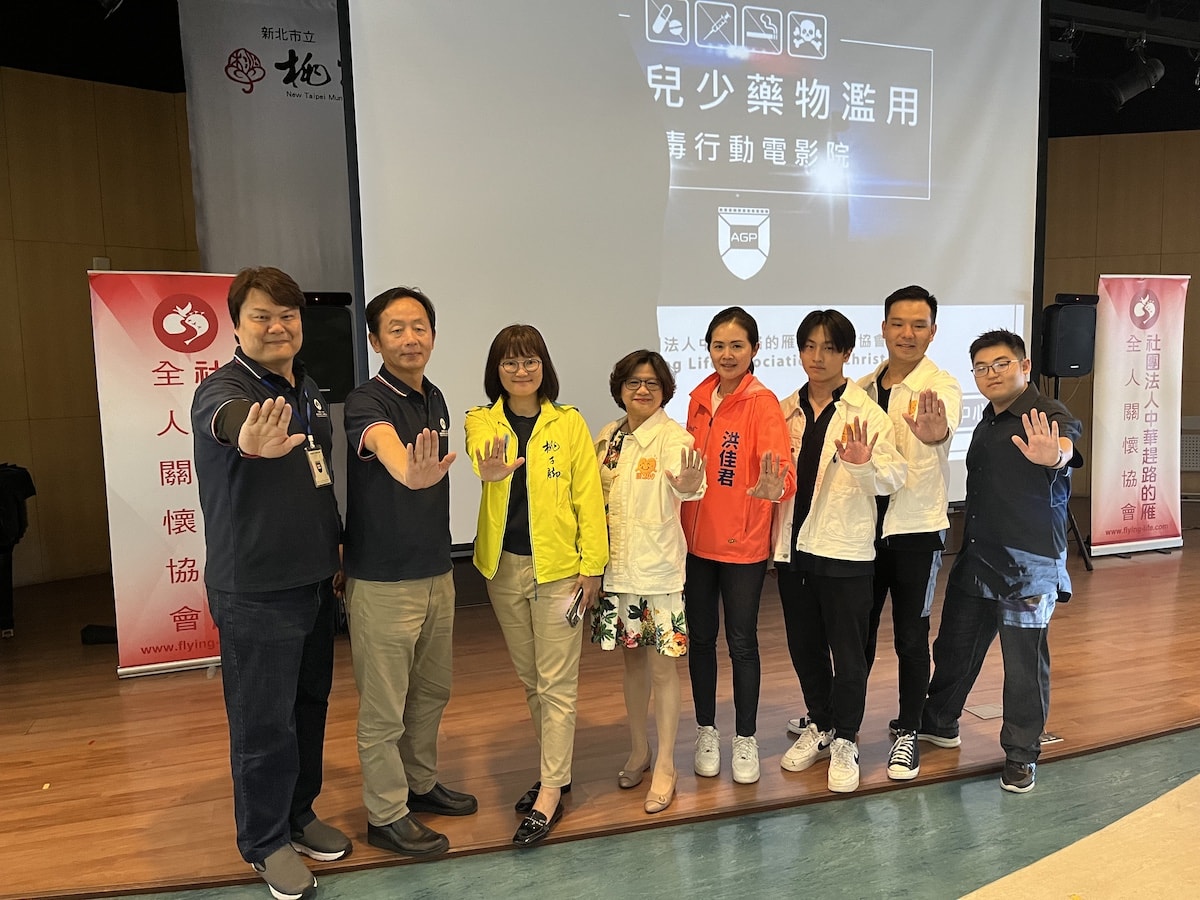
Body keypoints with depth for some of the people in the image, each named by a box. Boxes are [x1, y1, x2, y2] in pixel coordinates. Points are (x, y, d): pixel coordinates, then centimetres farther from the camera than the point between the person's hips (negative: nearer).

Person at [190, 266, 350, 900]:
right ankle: (266, 842, 26)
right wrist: (251, 436, -65)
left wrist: (336, 548, 21)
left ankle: (298, 814, 39)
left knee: (310, 707, 18)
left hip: (314, 584, 7)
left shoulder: (309, 392, 9)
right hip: (254, 593, -7)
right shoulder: (223, 388, -15)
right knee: (264, 723, 5)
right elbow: (225, 416, -42)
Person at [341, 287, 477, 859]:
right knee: (384, 707, 6)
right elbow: (384, 443, -43)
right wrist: (407, 472, -63)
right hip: (381, 582, -7)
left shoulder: (436, 400, 6)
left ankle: (421, 784, 40)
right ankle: (386, 816, 24)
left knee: (432, 690, 21)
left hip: (437, 574, 8)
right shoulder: (367, 402, -18)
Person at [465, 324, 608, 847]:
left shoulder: (569, 423, -4)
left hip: (557, 567, -3)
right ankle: (556, 771, 32)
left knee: (556, 683, 1)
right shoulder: (481, 422, 1)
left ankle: (550, 793, 11)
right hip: (503, 568, 4)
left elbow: (588, 497, -4)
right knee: (530, 679, 16)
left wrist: (592, 564, -8)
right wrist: (489, 472, -45)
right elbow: (480, 455, -22)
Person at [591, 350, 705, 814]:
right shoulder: (608, 437, 5)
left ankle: (665, 767, 18)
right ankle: (638, 750, 33)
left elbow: (686, 481, -34)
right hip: (616, 567, 5)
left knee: (662, 667, 3)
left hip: (658, 569, -5)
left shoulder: (672, 436, -12)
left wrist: (688, 481, -56)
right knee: (632, 660, 17)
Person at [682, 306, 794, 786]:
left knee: (741, 642, 7)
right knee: (701, 638, 14)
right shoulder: (699, 398, 4)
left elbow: (780, 464, -25)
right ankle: (706, 731, 32)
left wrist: (774, 486, -47)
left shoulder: (762, 403, -12)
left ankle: (745, 739, 26)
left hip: (743, 543, -5)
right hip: (696, 539, 5)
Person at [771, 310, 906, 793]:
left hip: (845, 549, -4)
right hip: (793, 545, 5)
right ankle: (819, 725, 35)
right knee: (804, 645, 15)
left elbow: (895, 477, -13)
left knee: (847, 650, 6)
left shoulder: (866, 412, -6)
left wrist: (864, 464, -31)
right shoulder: (784, 412, 8)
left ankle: (844, 741, 23)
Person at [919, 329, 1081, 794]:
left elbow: (1065, 449, -37)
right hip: (977, 556, 7)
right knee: (954, 645, 17)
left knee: (1025, 660, 2)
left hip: (1030, 563, -7)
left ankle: (1021, 755, 20)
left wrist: (1054, 455, -58)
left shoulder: (1050, 416, -13)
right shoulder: (988, 420, 11)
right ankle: (938, 724, 37)